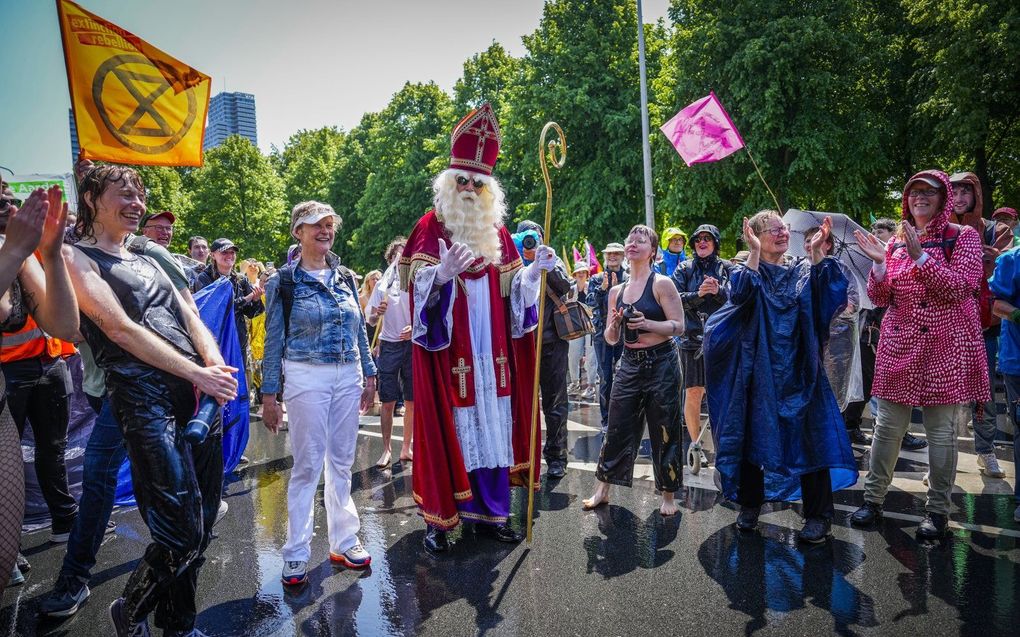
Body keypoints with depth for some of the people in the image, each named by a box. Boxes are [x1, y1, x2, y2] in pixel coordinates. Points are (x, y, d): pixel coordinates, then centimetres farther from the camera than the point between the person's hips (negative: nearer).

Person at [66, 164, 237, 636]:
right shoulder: (78, 258, 3)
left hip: (203, 396, 7)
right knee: (182, 535, -8)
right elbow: (122, 330, -9)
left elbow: (189, 316, 15)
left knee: (201, 528, 11)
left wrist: (217, 366, -5)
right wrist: (198, 373, -12)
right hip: (148, 399, -7)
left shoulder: (147, 260, 24)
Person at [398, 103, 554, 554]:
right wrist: (442, 272, -30)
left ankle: (489, 512, 20)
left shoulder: (496, 232, 14)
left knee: (491, 426, 8)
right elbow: (420, 284, -11)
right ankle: (438, 519, 10)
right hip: (447, 351, -5)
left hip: (490, 351, 5)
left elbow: (511, 287, 13)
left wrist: (536, 269, -3)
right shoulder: (430, 226, -1)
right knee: (447, 427, -2)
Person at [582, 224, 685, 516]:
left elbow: (679, 326, -11)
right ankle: (602, 490, 19)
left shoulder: (661, 284, -5)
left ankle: (668, 495, 18)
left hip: (661, 364, -5)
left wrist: (647, 323, -25)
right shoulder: (616, 291, 10)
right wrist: (614, 324, -9)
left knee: (664, 432, 3)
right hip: (629, 364, 5)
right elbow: (611, 339, 13)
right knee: (616, 428, 7)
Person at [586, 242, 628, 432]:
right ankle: (606, 420, 9)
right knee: (605, 378, 1)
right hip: (603, 333, 0)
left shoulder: (629, 279, 8)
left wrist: (617, 289, -17)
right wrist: (602, 288, -18)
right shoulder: (596, 279, 10)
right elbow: (591, 301, -4)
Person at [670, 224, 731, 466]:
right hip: (693, 336, 0)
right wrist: (698, 294, -18)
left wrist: (718, 291, -17)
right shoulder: (684, 269, 9)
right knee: (693, 392, -1)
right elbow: (676, 299, -1)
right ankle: (695, 444, 11)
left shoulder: (727, 269, 10)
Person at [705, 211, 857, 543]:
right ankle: (750, 503, 22)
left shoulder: (803, 270, 9)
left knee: (809, 437, -1)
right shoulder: (749, 271, 4)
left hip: (798, 369, 1)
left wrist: (816, 251, -18)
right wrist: (754, 253, -21)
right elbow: (741, 293, -19)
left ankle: (818, 514, 10)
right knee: (754, 434, 6)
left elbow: (829, 291, -11)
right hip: (759, 369, -1)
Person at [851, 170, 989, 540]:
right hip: (900, 347, 3)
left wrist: (920, 256, -21)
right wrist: (879, 263, -8)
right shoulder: (896, 243, 11)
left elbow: (959, 288, -13)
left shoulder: (963, 237, 1)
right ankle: (873, 498, 17)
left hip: (946, 349, -3)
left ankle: (938, 510, 16)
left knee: (941, 432, 3)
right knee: (887, 426, 6)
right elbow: (879, 299, 8)